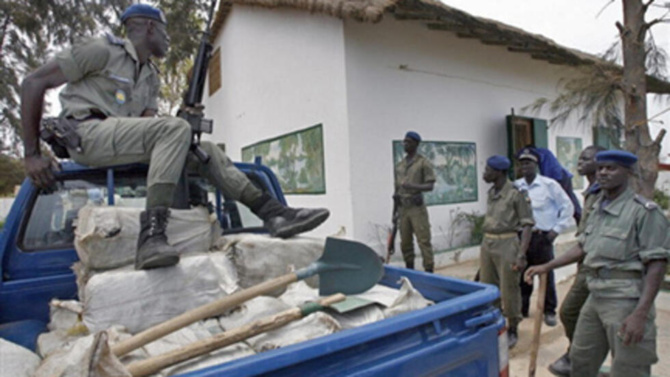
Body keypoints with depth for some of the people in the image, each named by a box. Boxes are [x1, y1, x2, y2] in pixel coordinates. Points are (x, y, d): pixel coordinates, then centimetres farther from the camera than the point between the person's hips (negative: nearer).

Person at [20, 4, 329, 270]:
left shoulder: (150, 75, 22)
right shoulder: (102, 50, -1)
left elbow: (149, 122, 11)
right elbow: (33, 83, -4)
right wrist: (32, 154, -8)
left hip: (122, 140, 8)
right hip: (89, 133, -8)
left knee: (205, 150, -4)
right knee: (176, 129, -29)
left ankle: (273, 212, -17)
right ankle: (151, 236, -41)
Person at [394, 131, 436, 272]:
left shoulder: (423, 163, -2)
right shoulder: (399, 165, 14)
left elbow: (430, 186, -8)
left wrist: (414, 186, -22)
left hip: (417, 208, -5)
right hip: (403, 208, 5)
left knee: (423, 241, -5)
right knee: (405, 242, 8)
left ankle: (429, 270, 3)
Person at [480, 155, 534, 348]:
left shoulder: (516, 193, -12)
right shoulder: (491, 193, 9)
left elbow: (527, 225, -13)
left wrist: (521, 254, -18)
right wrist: (485, 245, 16)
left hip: (507, 244, -7)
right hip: (487, 244, 7)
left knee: (509, 291, 4)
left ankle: (512, 331, 23)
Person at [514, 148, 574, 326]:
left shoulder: (549, 184, -5)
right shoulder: (516, 186, 5)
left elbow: (567, 206, -1)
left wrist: (557, 229, -4)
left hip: (542, 237, -3)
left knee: (546, 274, 5)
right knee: (522, 274, 10)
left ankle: (549, 311, 20)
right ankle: (522, 308, 25)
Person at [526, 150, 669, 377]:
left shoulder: (644, 211, -13)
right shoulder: (597, 207, 11)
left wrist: (640, 314, -22)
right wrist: (546, 267, 13)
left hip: (626, 299, -7)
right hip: (596, 296, 7)